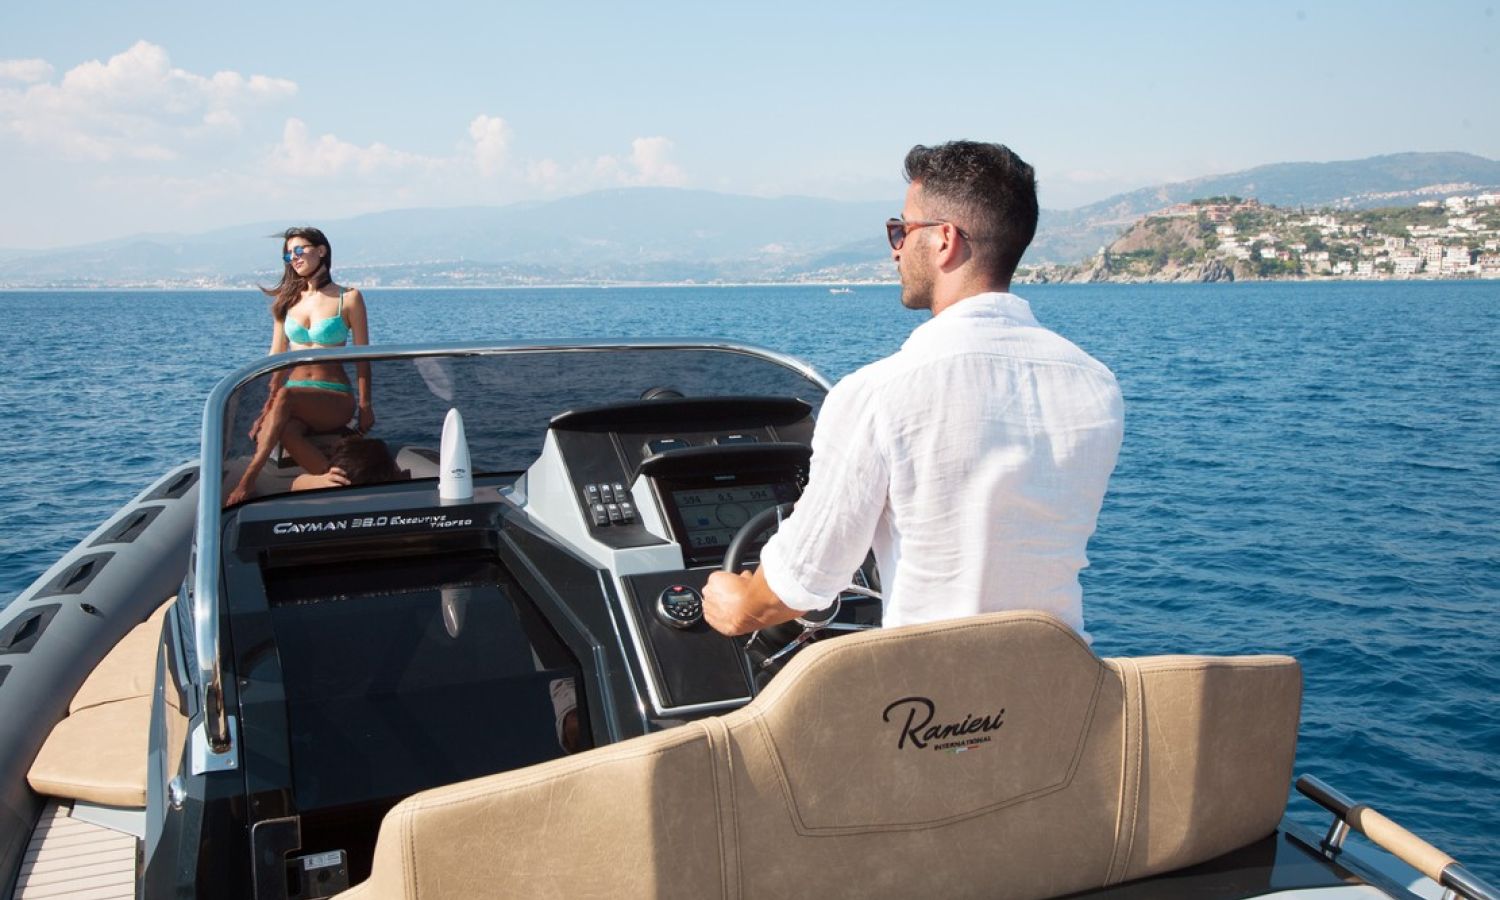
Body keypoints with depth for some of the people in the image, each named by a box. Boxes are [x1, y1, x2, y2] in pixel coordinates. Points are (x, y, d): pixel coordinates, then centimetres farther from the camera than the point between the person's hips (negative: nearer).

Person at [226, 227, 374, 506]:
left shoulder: (348, 298, 2)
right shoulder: (286, 300, 14)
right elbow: (276, 356, 12)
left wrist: (365, 405, -3)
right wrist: (265, 406, 0)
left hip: (336, 399, -3)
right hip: (294, 395, 3)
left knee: (286, 396, -36)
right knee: (283, 430, -34)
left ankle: (247, 480, -37)